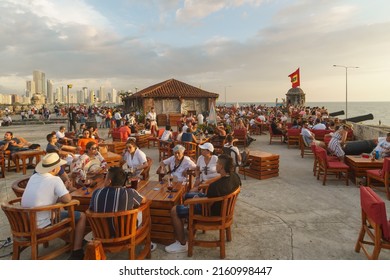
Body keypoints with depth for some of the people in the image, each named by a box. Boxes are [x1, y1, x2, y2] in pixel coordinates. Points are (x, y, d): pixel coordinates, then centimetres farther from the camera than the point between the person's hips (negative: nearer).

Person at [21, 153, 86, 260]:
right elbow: (67, 199, -21)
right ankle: (77, 252, 2)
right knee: (82, 216, 1)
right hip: (42, 225, -8)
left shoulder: (33, 177, 6)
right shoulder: (55, 180, -16)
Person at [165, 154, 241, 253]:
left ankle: (182, 245, 4)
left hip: (213, 212, -9)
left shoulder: (216, 186, -38)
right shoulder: (234, 175, -14)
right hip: (222, 206, 9)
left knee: (174, 211, -7)